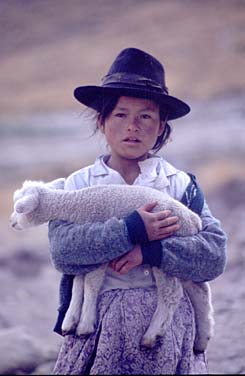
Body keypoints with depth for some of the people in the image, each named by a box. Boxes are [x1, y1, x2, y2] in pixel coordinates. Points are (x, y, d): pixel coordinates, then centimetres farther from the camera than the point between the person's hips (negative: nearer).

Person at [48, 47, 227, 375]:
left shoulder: (181, 185, 7)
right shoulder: (79, 184, 7)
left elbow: (215, 255, -5)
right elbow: (62, 250, -10)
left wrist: (151, 251, -17)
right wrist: (132, 231, -17)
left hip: (169, 321, 0)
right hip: (101, 328, 0)